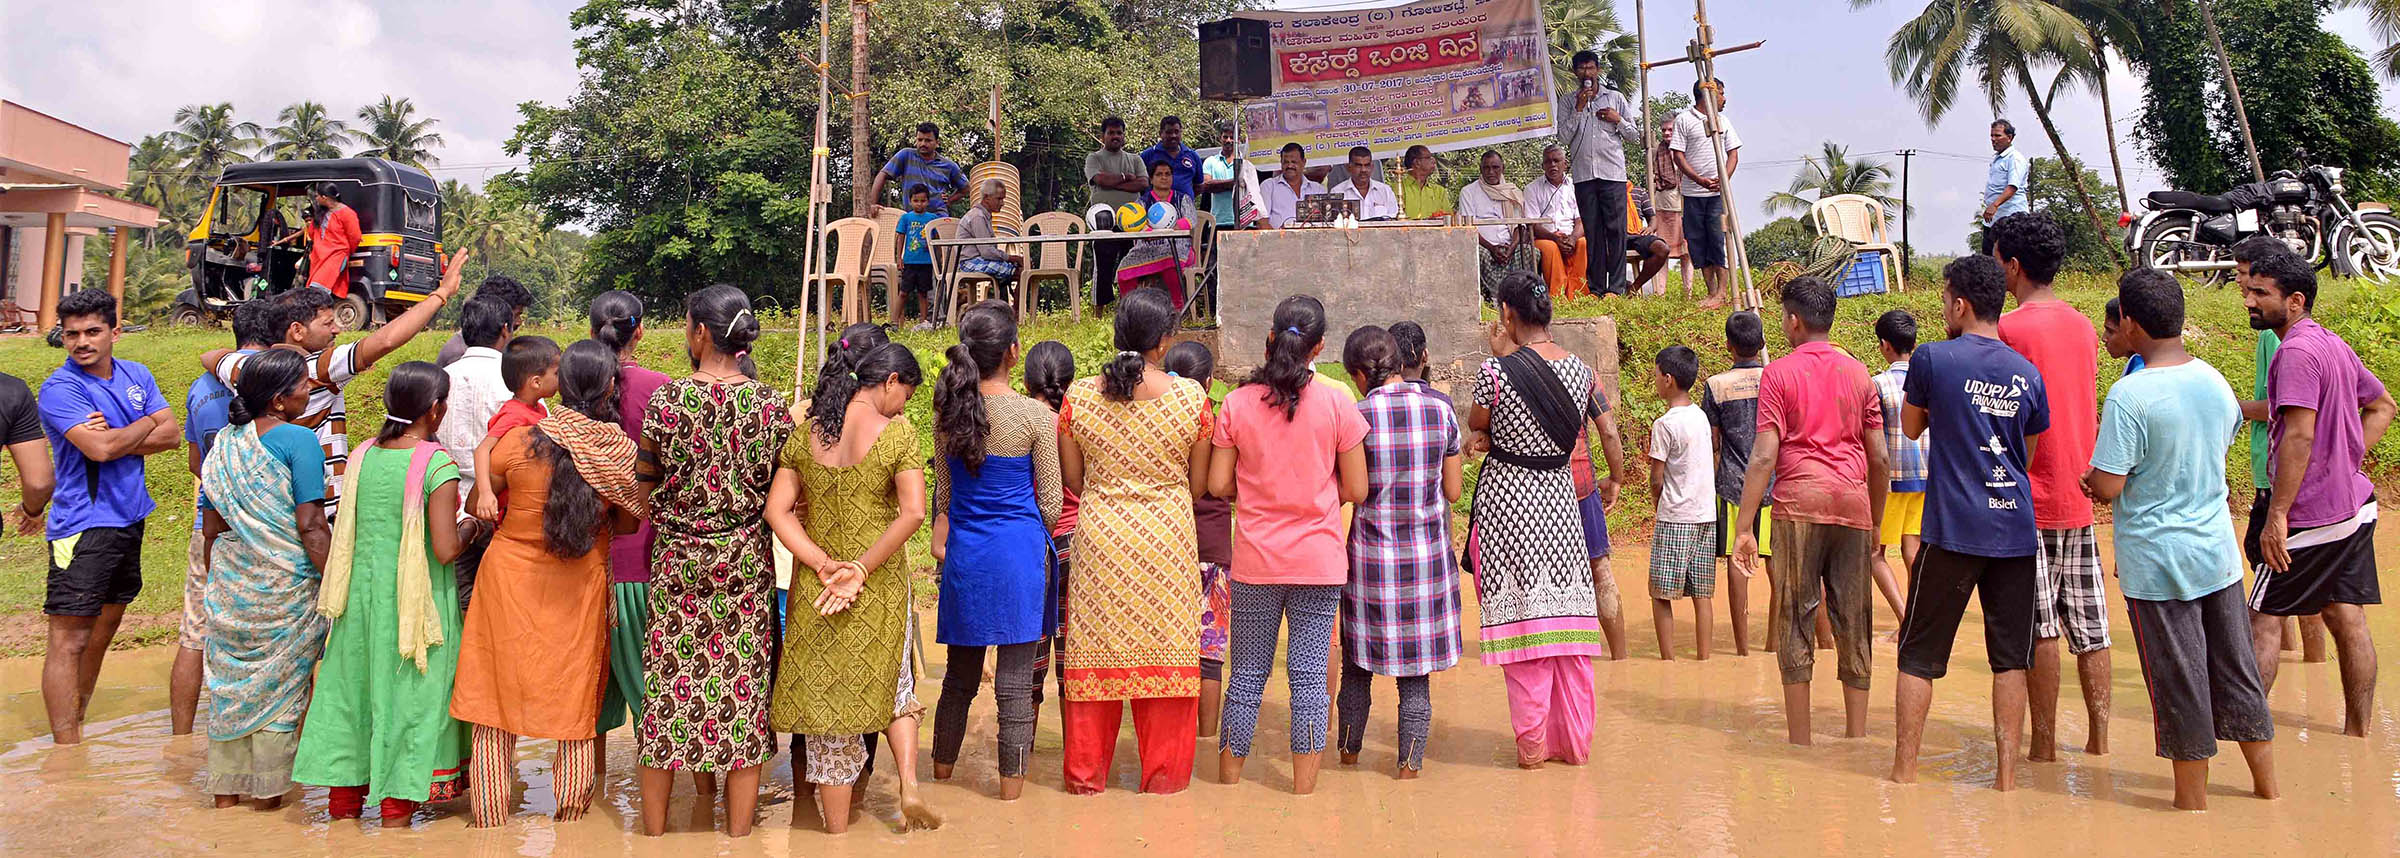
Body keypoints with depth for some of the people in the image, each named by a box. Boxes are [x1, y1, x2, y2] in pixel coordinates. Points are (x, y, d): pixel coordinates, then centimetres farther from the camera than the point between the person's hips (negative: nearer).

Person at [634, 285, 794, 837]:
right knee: (743, 685, 8)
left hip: (677, 559, -1)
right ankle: (736, 828, 15)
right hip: (744, 563, 1)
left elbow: (649, 472, 1)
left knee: (670, 686, 10)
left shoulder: (666, 399, -11)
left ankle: (654, 827, 22)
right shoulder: (770, 404, -7)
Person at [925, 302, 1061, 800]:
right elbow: (1050, 502, -3)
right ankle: (1011, 795, 11)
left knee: (959, 676, 18)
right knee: (1015, 682, 3)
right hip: (1019, 553, -4)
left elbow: (944, 492, 11)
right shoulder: (1035, 416, -10)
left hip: (964, 554, 4)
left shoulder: (948, 410, 2)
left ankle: (940, 779, 32)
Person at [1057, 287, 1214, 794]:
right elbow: (1198, 485, 0)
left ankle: (1086, 773, 20)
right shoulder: (1191, 397, -8)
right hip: (1167, 541, -1)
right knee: (1165, 649, 9)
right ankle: (1164, 773, 18)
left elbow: (1072, 480, 3)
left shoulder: (1079, 397, -5)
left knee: (1095, 649, 10)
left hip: (1099, 538, 1)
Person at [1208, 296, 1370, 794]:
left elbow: (1218, 486, -2)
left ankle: (1229, 777, 22)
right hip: (1319, 561, -1)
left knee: (1247, 674, 12)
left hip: (1255, 562, 1)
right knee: (1310, 674, 4)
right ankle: (1303, 790, 10)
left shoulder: (1237, 404, -4)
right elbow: (1356, 490, -3)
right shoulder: (1336, 407, -6)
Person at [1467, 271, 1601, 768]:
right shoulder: (1580, 370, -1)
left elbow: (1477, 423, 2)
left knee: (1521, 618, 2)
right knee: (1567, 618, 11)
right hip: (1559, 496, 4)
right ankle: (1575, 743, 19)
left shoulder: (1496, 371, -15)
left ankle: (1532, 745, 7)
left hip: (1507, 501, -4)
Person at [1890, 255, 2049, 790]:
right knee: (2010, 658, 9)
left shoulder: (1932, 359, -5)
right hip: (2016, 531, 4)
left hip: (1953, 530, -4)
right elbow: (2029, 454, 16)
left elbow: (1911, 428, 11)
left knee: (1919, 655, 6)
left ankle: (1904, 771, 10)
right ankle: (2007, 775, 11)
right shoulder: (2027, 374, 6)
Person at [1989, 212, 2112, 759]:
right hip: (2081, 497, 7)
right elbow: (2086, 410, 17)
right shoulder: (2082, 325, 10)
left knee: (2040, 630, -2)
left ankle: (2043, 746, 3)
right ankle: (2099, 739, 16)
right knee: (2089, 628, 11)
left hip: (2031, 499, -7)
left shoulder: (2010, 329, -13)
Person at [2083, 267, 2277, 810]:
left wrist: (2089, 477, 1)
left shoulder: (2130, 395, -21)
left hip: (2156, 562, -6)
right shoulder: (2214, 379, 1)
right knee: (2235, 669, 18)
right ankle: (2267, 786, 29)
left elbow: (2108, 488, -21)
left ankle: (2193, 798, 17)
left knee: (2178, 682, 5)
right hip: (2217, 551, 6)